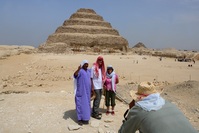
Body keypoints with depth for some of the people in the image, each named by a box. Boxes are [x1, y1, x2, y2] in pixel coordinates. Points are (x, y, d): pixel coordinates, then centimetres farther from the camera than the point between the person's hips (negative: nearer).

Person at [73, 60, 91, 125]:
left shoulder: (88, 71, 11)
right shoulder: (80, 71, -13)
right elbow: (75, 75, -34)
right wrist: (78, 69, -51)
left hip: (87, 91, 7)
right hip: (81, 91, -7)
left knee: (87, 104, 12)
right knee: (81, 104, -3)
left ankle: (85, 117, 24)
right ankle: (80, 119, 4)